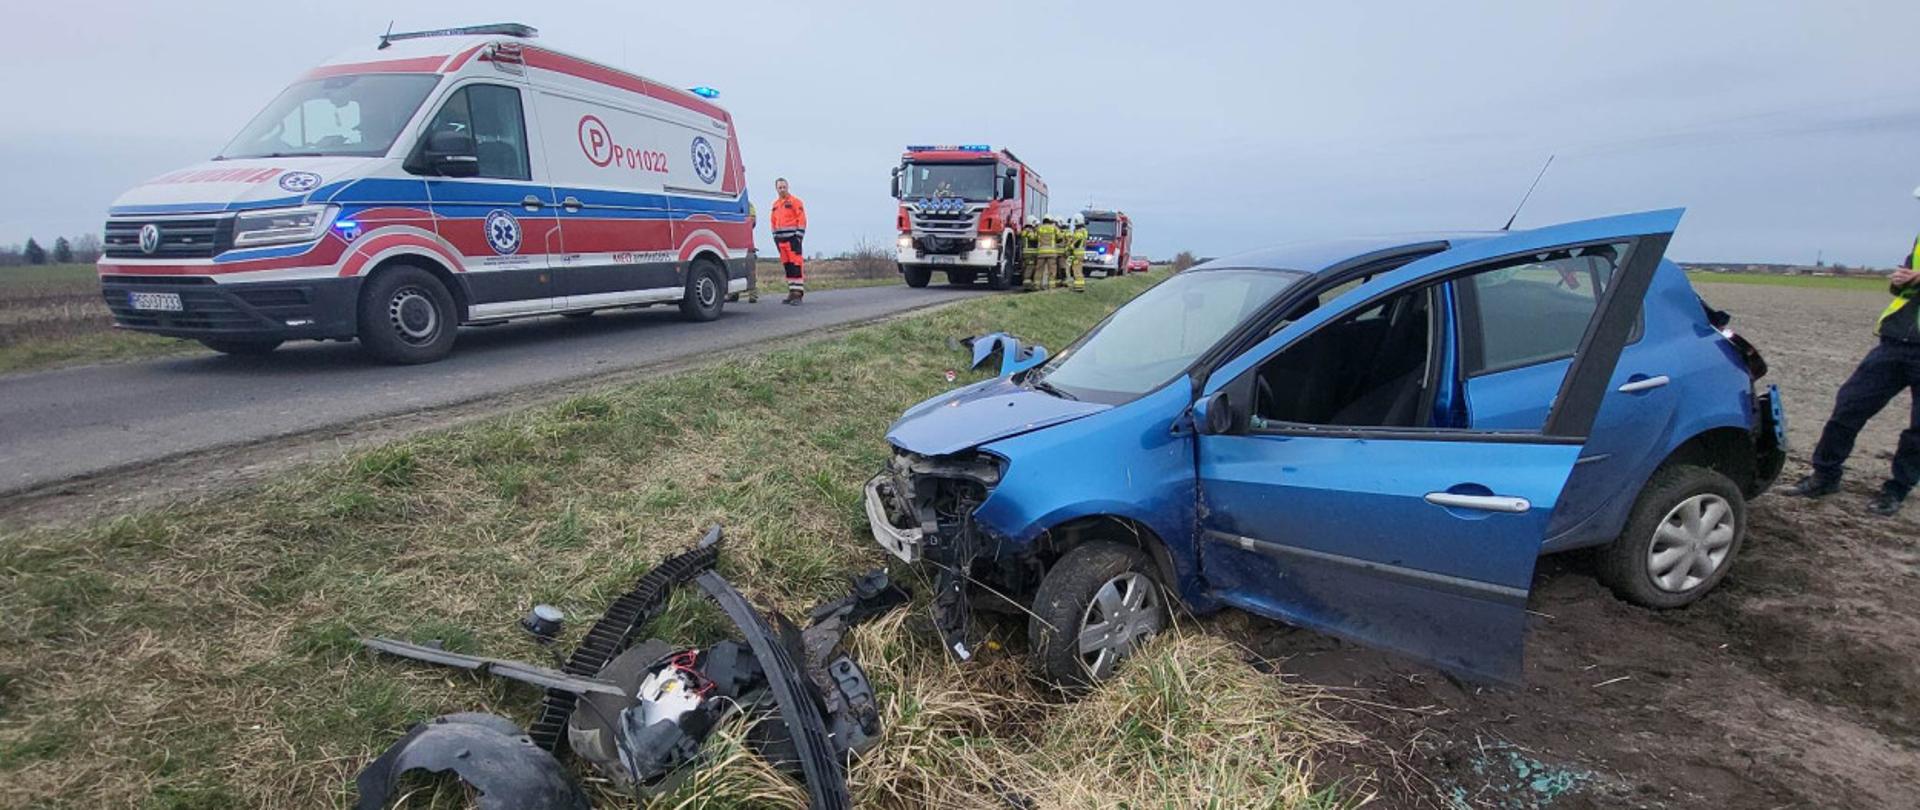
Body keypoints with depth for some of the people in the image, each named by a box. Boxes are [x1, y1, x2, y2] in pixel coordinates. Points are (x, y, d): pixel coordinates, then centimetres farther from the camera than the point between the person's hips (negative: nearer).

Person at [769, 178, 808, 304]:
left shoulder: (795, 202, -2)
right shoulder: (775, 204, 18)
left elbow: (802, 220, -7)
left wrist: (799, 236, -14)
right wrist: (775, 237, 17)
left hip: (792, 238, -7)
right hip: (781, 239, 7)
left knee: (796, 265, -12)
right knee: (787, 266, 9)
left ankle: (798, 293, -14)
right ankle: (792, 292, 15)